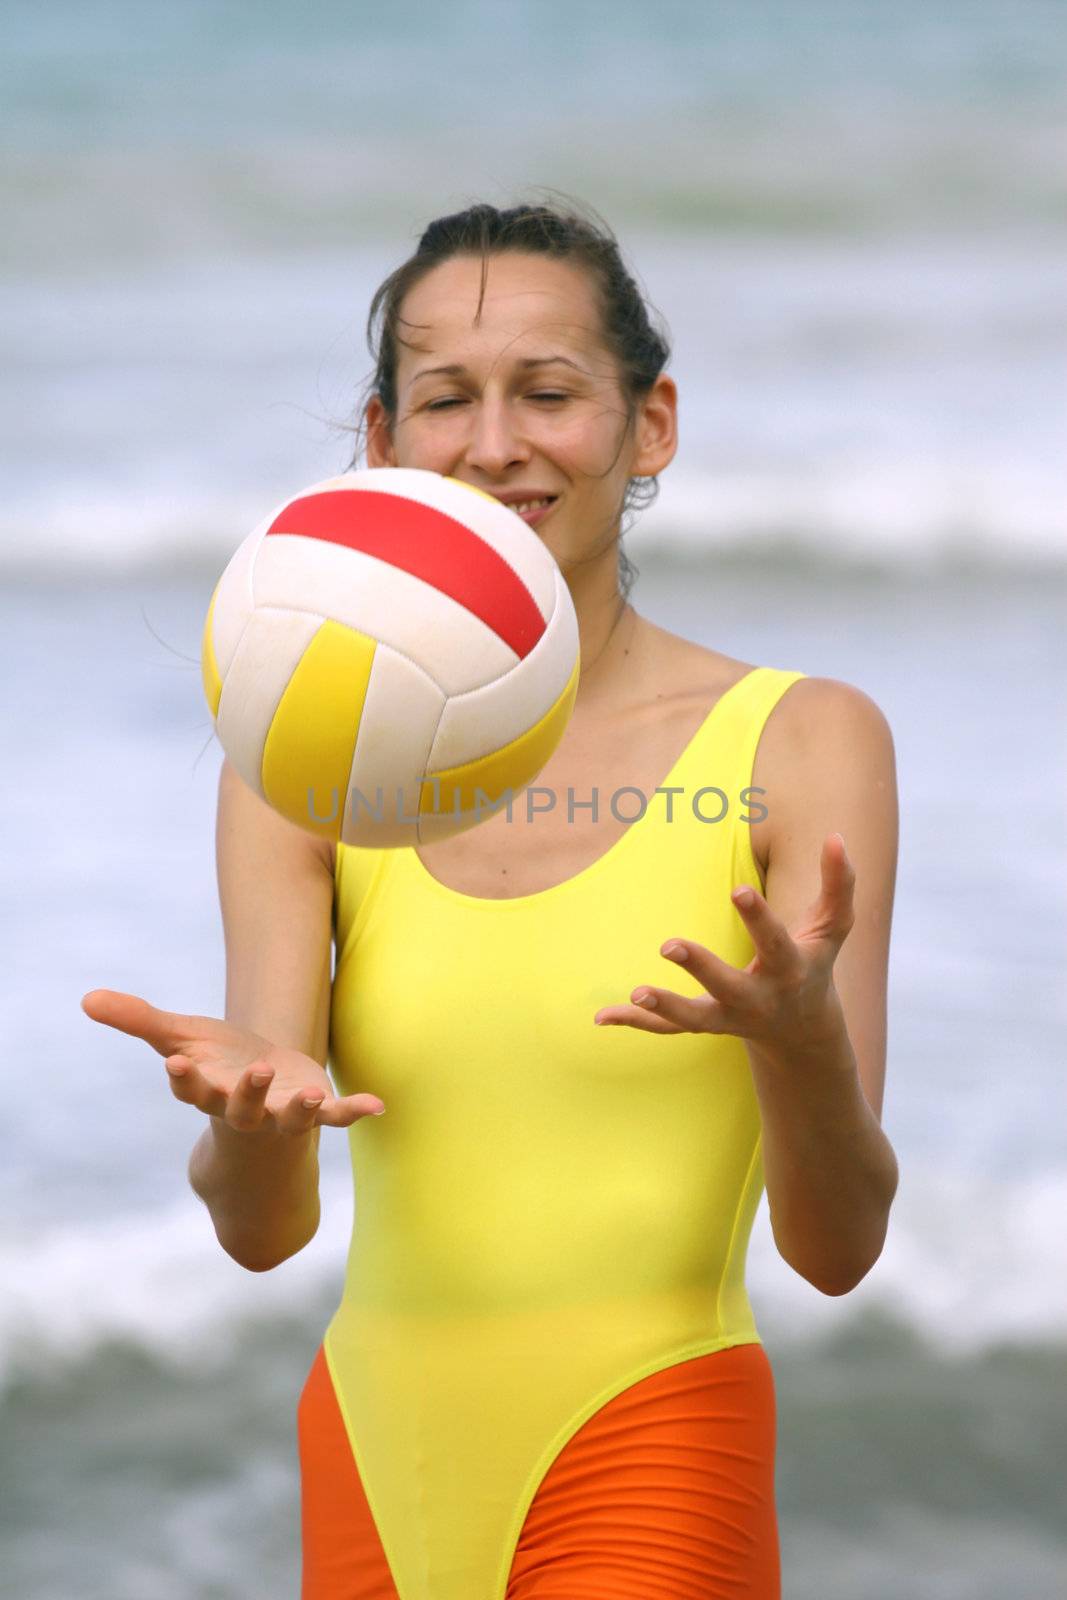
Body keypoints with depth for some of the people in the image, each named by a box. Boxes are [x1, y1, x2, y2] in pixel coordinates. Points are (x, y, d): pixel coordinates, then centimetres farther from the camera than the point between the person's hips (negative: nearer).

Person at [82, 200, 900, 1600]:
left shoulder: (800, 742, -2)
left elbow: (838, 1247, -8)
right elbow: (262, 1229, -5)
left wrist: (801, 1041, -28)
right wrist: (251, 1118, -27)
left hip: (653, 1473, -3)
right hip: (378, 1468, 3)